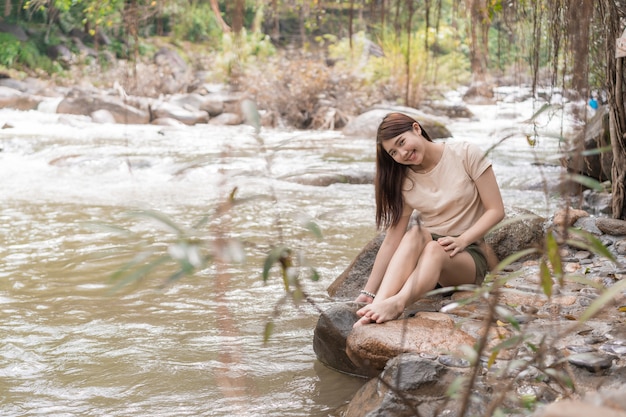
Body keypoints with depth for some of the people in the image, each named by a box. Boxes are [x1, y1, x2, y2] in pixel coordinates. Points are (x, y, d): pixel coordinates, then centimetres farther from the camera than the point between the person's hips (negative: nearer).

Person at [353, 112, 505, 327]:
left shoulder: (466, 155, -6)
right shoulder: (404, 182, 4)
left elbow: (496, 210, -7)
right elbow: (392, 240, -2)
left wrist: (461, 240, -22)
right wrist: (368, 292, -10)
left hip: (468, 254, -3)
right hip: (424, 253, 3)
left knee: (434, 250, -37)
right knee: (416, 233, -33)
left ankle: (395, 304, -66)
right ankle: (378, 305, -54)